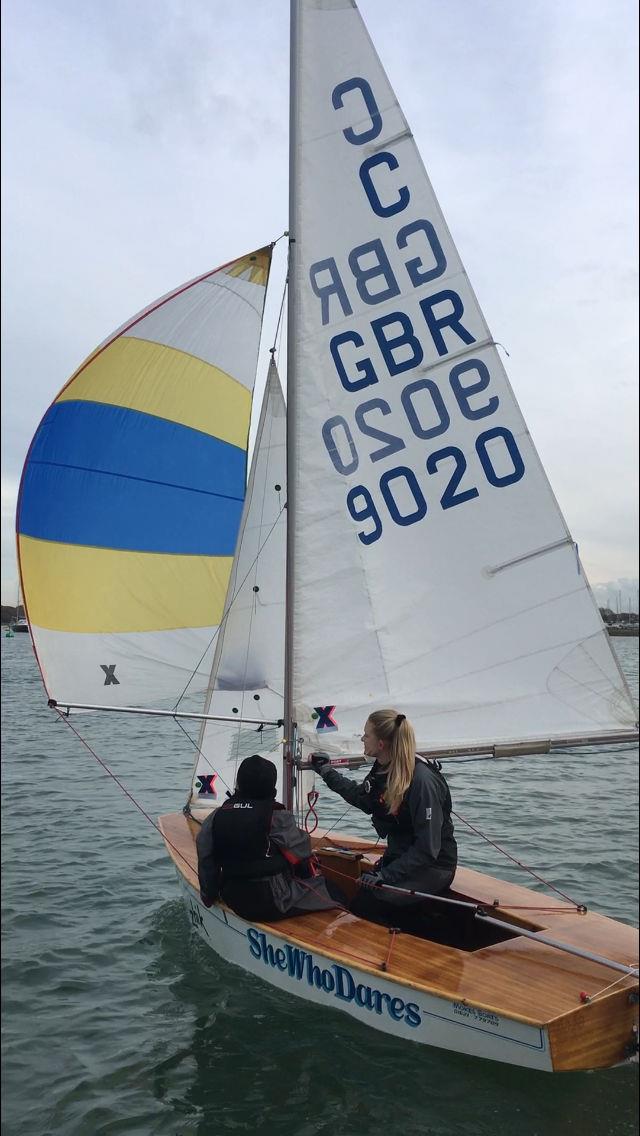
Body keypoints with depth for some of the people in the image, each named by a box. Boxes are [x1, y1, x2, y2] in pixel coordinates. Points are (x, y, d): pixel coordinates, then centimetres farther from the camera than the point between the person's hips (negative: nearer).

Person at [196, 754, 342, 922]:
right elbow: (301, 857, -6)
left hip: (235, 903, 6)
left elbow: (206, 863, 5)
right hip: (271, 904, -6)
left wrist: (209, 897, 19)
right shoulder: (277, 817, -16)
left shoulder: (216, 817, -2)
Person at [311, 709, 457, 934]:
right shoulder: (383, 770, 1)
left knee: (365, 904, -22)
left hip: (432, 867, -8)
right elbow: (362, 797, 24)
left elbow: (427, 849, -23)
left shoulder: (423, 782, -25)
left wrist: (387, 874, -27)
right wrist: (327, 772, 24)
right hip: (400, 857, 8)